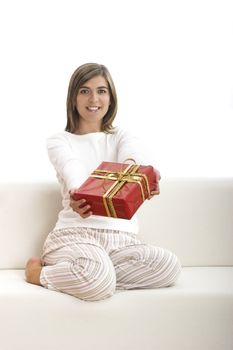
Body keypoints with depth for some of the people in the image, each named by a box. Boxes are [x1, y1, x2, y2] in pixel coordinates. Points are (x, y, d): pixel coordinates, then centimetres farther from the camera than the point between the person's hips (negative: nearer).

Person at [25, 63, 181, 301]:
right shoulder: (59, 141, 9)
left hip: (121, 238, 4)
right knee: (99, 281, -37)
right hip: (75, 233, -4)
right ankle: (38, 272, -6)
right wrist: (76, 199, -42)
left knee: (169, 266, -26)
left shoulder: (122, 137, 17)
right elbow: (71, 172, -15)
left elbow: (133, 160, -10)